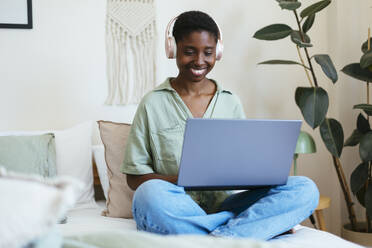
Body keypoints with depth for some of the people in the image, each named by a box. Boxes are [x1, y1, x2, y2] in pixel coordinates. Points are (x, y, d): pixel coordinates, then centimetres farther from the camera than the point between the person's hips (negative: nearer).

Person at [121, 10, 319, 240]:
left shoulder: (231, 103, 13)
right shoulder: (153, 103, 3)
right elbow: (134, 176, 1)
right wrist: (180, 180, -17)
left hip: (223, 207, 3)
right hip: (177, 212, -3)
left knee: (305, 189, -18)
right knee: (150, 194, -38)